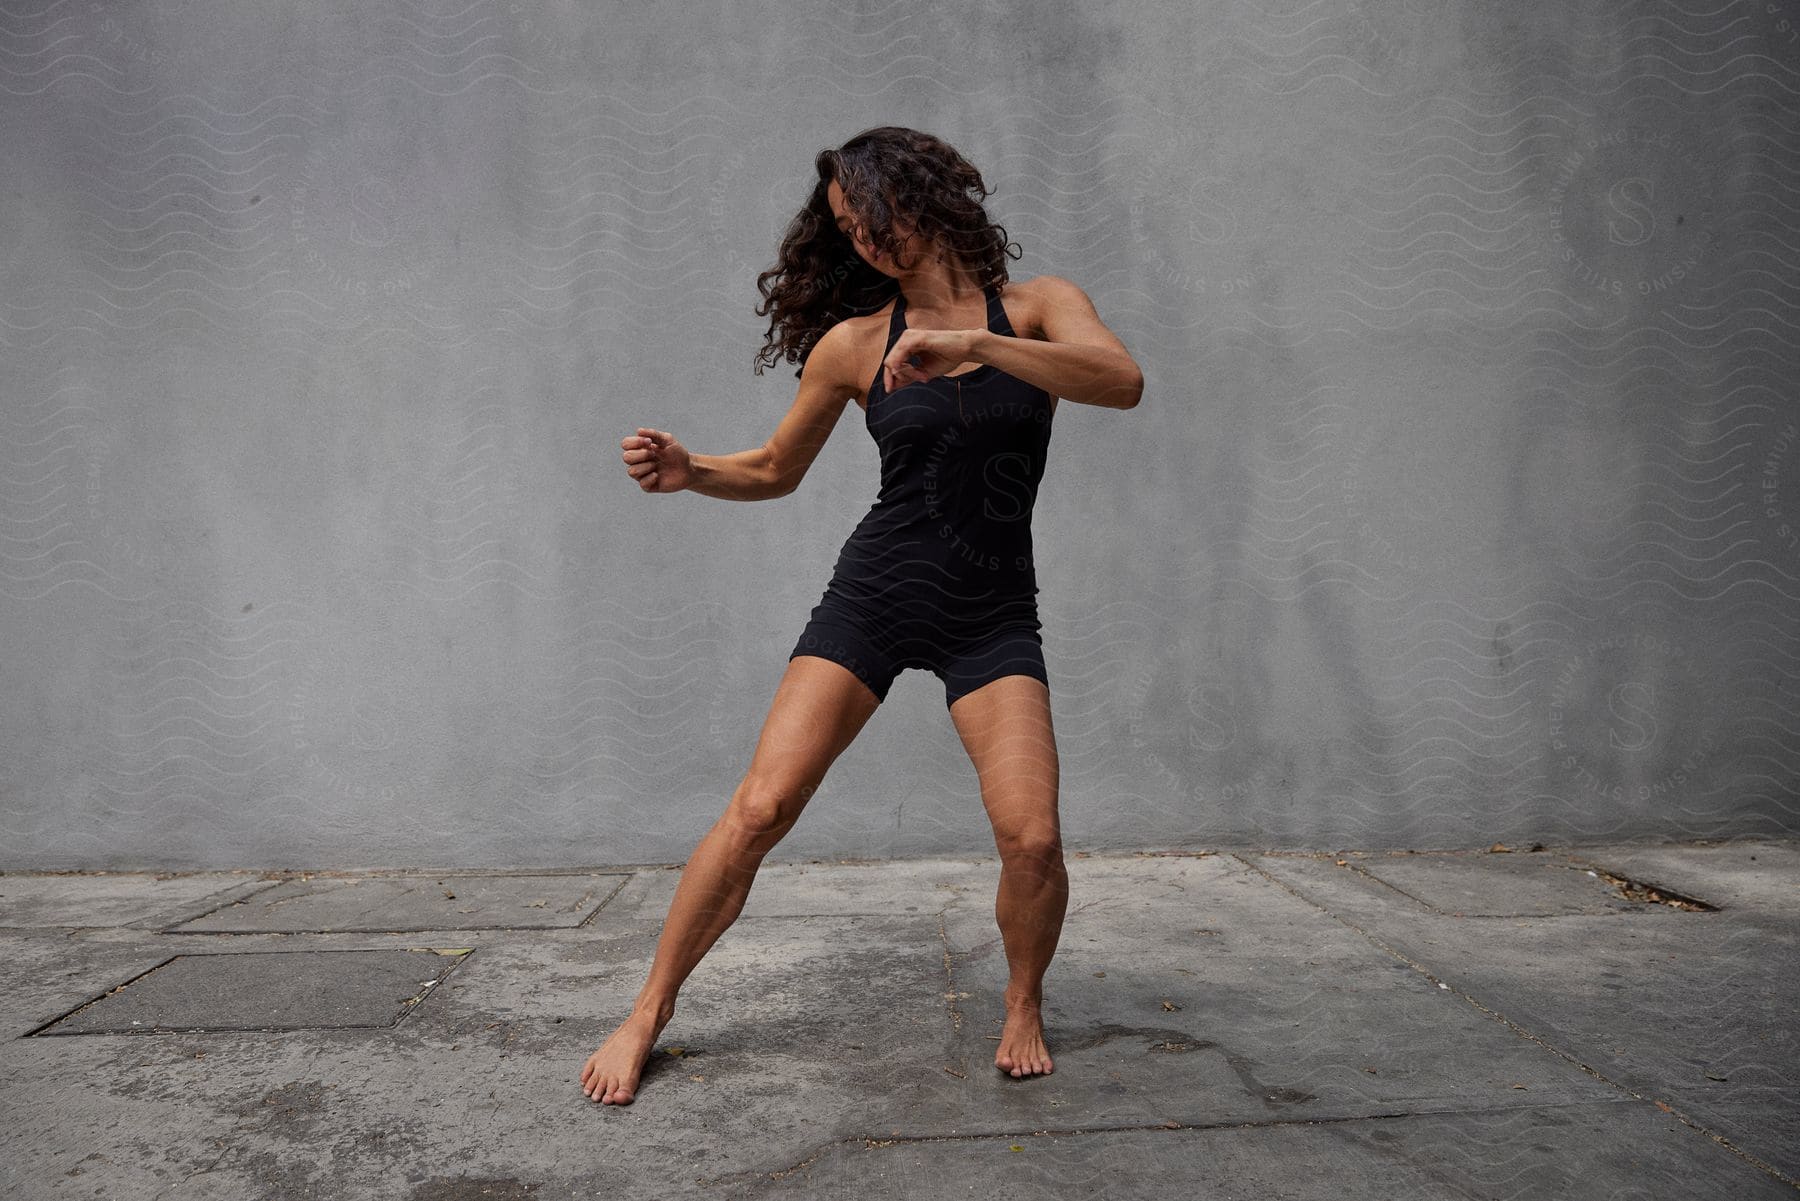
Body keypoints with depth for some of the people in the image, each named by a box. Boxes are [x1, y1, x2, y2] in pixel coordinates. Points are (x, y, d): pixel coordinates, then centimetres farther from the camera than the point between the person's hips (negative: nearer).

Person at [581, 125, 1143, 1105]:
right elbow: (775, 469, 14)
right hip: (873, 592, 1)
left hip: (992, 616, -1)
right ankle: (648, 1016, 9)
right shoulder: (853, 342, 4)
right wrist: (687, 471, -5)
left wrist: (972, 341, -29)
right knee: (759, 809, -10)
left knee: (1032, 837, -17)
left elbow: (1123, 383, -20)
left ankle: (1024, 1007, 14)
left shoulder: (1034, 307, 1)